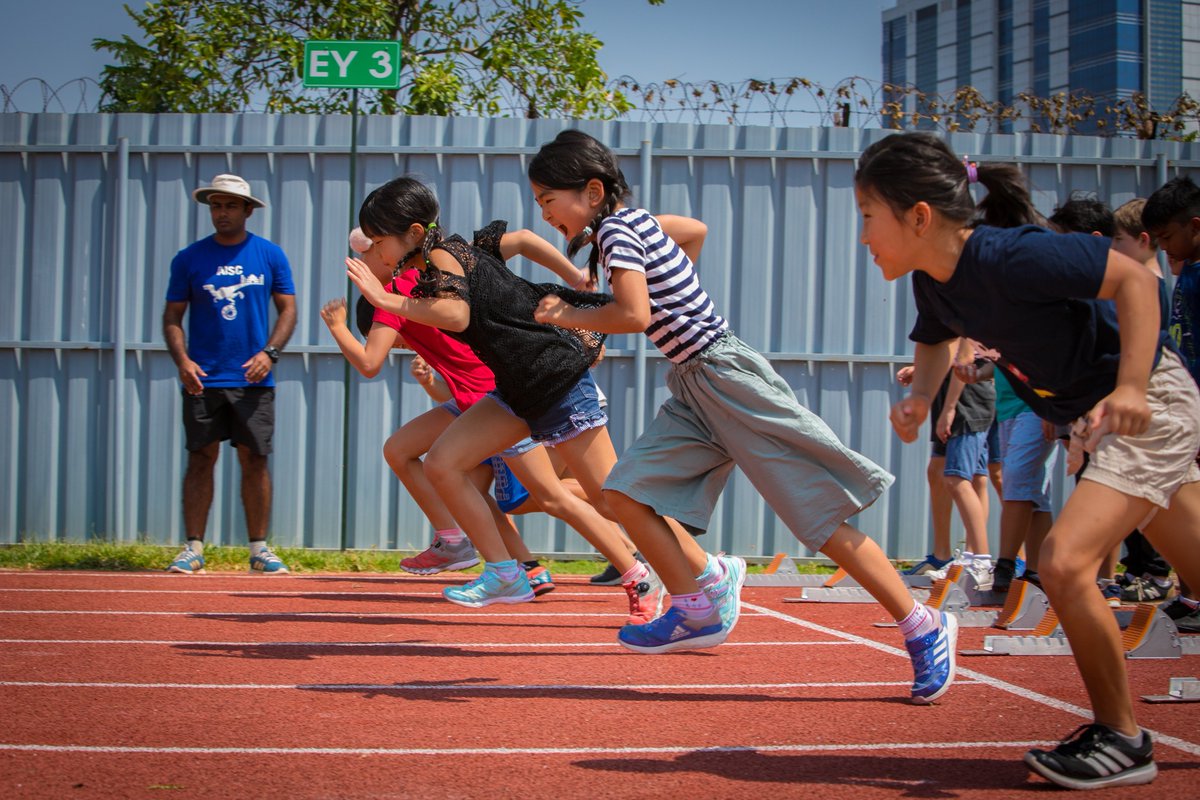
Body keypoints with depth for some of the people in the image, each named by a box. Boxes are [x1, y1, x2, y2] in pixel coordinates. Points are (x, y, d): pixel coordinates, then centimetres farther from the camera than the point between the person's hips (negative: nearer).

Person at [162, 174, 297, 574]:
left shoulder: (270, 255, 6)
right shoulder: (189, 258, 6)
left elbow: (287, 309, 7)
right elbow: (172, 317, 7)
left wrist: (269, 352, -9)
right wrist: (182, 360, -10)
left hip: (253, 379, 0)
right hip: (203, 379, 0)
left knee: (255, 461, 1)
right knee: (201, 459, 0)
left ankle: (259, 549, 8)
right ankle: (193, 548, 3)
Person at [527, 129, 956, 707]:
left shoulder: (615, 231, -15)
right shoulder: (631, 221, 12)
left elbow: (634, 315, -27)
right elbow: (697, 229, 29)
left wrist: (569, 317, -12)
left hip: (726, 376, -10)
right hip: (693, 388, 10)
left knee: (822, 518, -6)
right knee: (626, 492, -2)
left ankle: (924, 628, 3)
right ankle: (698, 611, 7)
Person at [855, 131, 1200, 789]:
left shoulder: (1012, 257, -29)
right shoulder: (932, 280, -4)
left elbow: (1134, 277, -25)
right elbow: (936, 339, 17)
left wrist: (1131, 387, -34)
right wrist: (920, 395, -4)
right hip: (1097, 420, 9)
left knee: (1064, 562, -20)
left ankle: (1122, 740, -2)